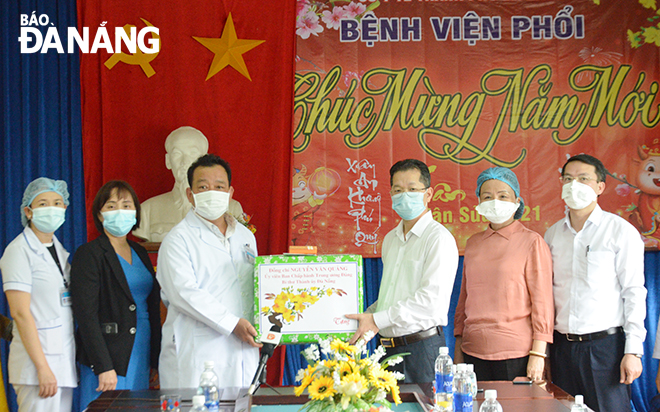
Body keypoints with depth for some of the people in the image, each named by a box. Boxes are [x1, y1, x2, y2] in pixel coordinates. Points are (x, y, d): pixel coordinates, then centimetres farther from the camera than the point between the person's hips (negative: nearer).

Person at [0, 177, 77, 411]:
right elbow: (20, 313, -14)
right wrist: (42, 367, -18)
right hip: (38, 358, -7)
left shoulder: (60, 251, 16)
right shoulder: (19, 250, -7)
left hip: (65, 359, 7)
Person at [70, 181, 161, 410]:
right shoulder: (89, 254, -5)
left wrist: (156, 359, 10)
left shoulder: (140, 253, 16)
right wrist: (104, 367, -19)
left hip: (141, 357, 6)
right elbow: (86, 315, -12)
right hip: (108, 358, -6)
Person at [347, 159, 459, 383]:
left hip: (421, 347, -7)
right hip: (388, 347, 7)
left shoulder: (439, 238, -8)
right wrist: (364, 317, 10)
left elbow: (431, 298, -19)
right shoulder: (390, 239, 18)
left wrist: (377, 320, -19)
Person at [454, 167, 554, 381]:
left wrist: (538, 354, -10)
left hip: (516, 354, -4)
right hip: (474, 351, 4)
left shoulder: (531, 242, -1)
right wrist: (457, 349, 14)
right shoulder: (473, 243, 13)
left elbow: (542, 301, -4)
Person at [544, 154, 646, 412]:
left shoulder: (621, 231, -2)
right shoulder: (553, 235, 11)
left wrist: (633, 351, -11)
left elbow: (634, 293, -5)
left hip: (605, 345, -4)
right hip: (562, 347, 4)